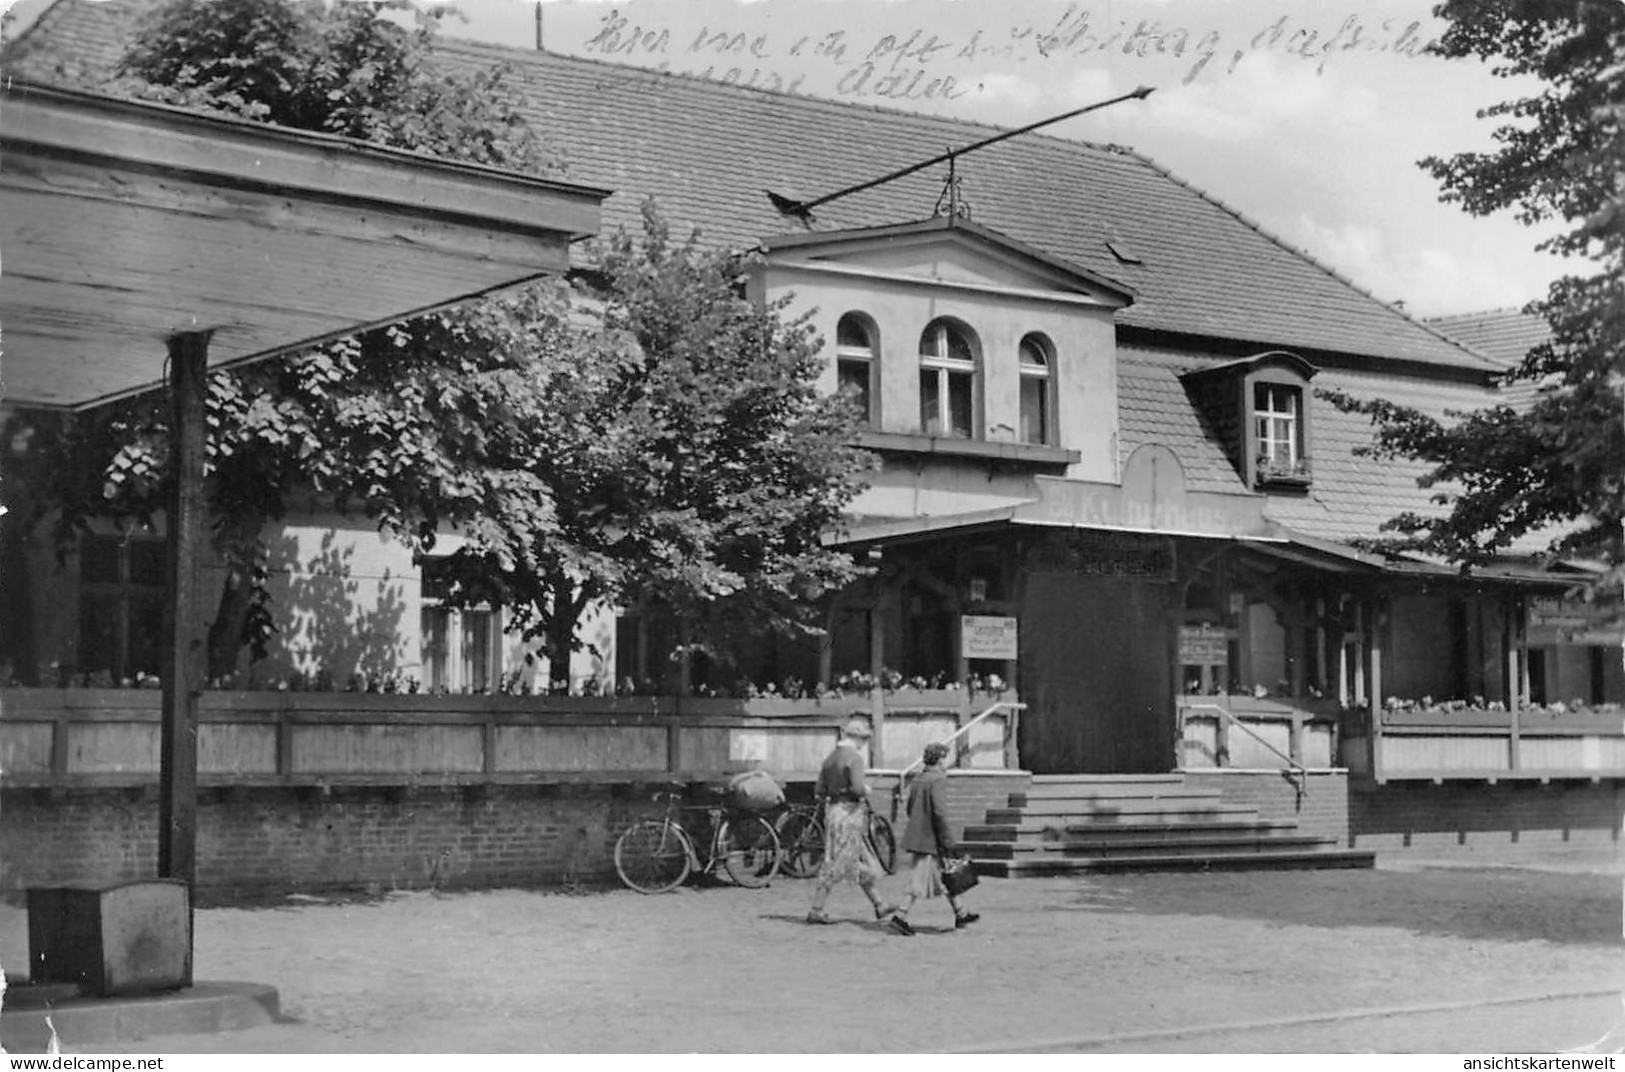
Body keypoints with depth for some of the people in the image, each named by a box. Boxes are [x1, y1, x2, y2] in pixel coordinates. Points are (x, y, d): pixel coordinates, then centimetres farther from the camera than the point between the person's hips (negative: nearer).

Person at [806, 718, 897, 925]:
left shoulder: (830, 758, 11)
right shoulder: (854, 758, -14)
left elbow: (820, 792, 11)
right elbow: (857, 788, -23)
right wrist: (866, 791, -4)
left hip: (832, 810, 9)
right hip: (849, 813, -9)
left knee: (864, 862, 16)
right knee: (835, 864, -3)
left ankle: (879, 905, 23)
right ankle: (816, 910, 0)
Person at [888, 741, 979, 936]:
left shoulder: (918, 780, 10)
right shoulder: (938, 780, -16)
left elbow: (910, 809, 17)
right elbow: (940, 812, -22)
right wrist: (947, 841, -17)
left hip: (916, 836, 9)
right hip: (929, 839, -9)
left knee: (945, 876, 16)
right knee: (920, 882, -4)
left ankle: (960, 914, 23)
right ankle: (900, 916, -5)